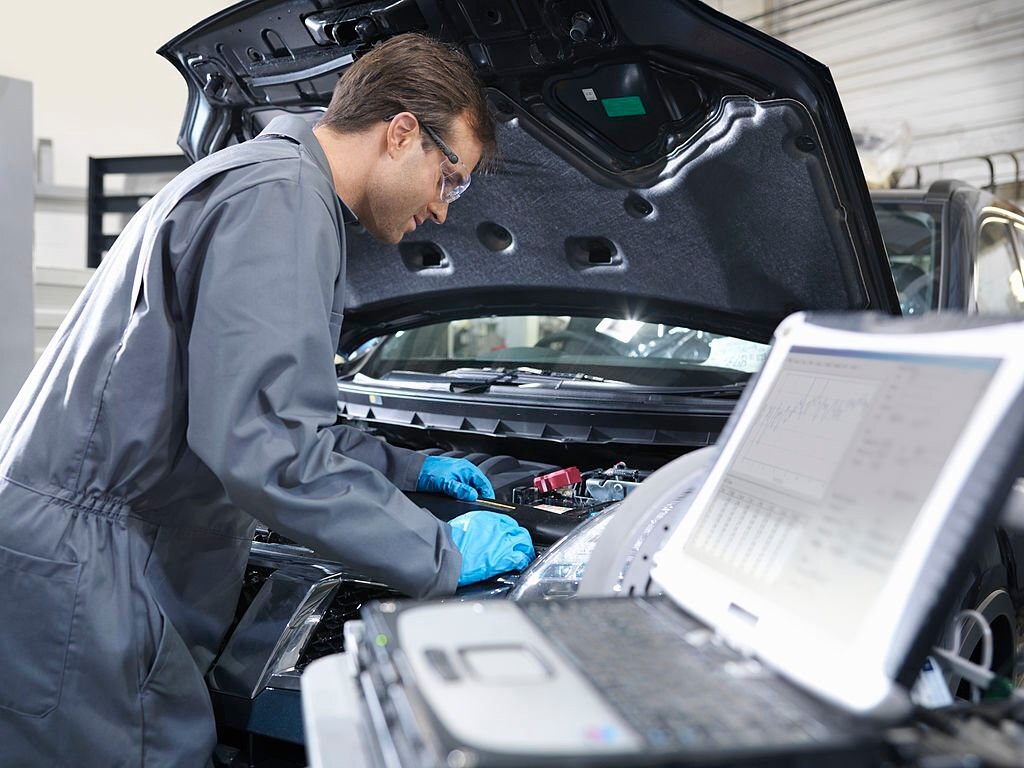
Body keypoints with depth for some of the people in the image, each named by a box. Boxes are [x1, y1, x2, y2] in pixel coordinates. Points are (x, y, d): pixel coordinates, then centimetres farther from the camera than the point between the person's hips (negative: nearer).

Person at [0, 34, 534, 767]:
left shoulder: (282, 187, 19)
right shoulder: (277, 196, -15)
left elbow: (272, 411, 29)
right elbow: (263, 444, -25)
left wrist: (408, 466, 28)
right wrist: (444, 555, -16)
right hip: (78, 578, -10)